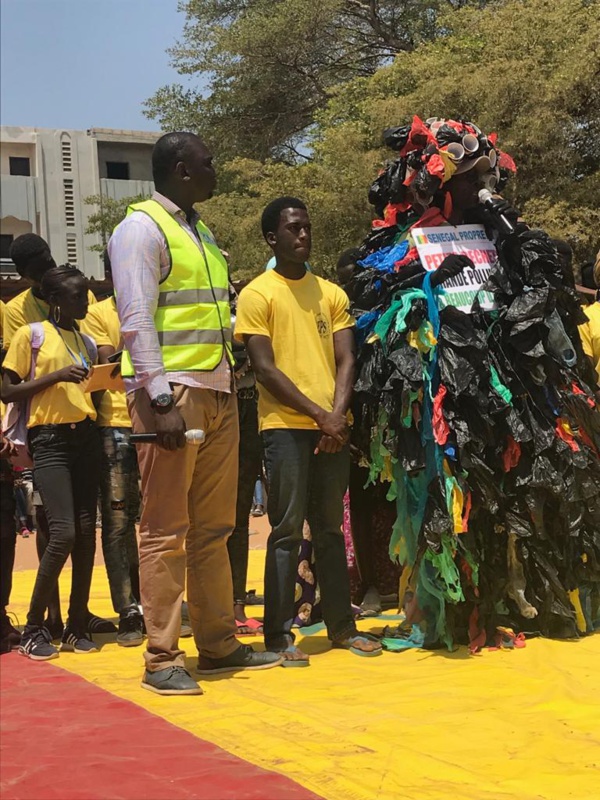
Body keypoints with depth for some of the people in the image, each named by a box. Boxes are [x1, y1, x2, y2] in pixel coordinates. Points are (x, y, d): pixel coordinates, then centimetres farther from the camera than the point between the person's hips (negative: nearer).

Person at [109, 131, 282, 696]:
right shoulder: (142, 228, -5)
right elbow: (136, 319, -13)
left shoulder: (200, 233, 21)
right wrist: (160, 399, -20)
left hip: (217, 394, 8)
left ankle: (219, 644, 18)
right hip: (172, 391, -8)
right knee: (165, 532, -5)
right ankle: (162, 660, -1)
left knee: (213, 529, 11)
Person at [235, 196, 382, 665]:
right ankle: (279, 635, 1)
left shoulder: (331, 293, 14)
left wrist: (338, 414, -8)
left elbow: (346, 360, 8)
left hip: (333, 427, 5)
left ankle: (342, 625, 17)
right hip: (286, 427, -4)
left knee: (331, 528, 10)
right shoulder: (257, 295, -1)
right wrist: (319, 414, -13)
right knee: (288, 531, -5)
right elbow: (265, 368, -8)